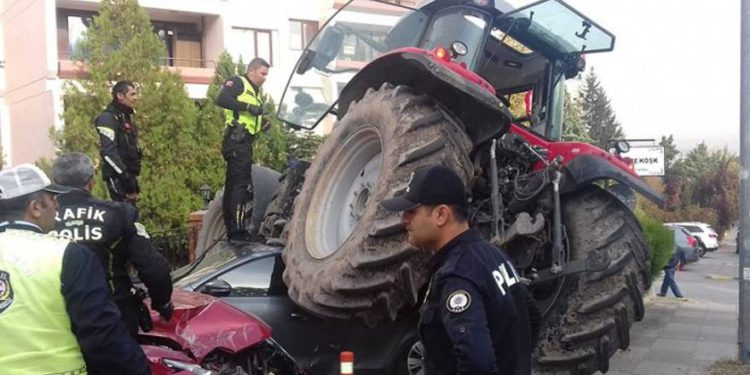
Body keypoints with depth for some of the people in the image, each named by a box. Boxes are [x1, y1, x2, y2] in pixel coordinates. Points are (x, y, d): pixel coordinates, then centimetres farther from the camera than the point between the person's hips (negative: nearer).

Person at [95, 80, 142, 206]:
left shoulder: (126, 116, 17)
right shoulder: (108, 118, -13)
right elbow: (108, 151, -23)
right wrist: (125, 174, -26)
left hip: (127, 175, 9)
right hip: (117, 176, -9)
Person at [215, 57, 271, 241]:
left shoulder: (257, 93, 25)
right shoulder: (238, 82, -1)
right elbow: (221, 100, -18)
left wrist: (263, 124, 6)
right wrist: (248, 106, -20)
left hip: (244, 143, 9)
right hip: (236, 141, -9)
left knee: (233, 184, 11)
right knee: (242, 184, -14)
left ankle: (232, 229, 16)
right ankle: (237, 229, -16)